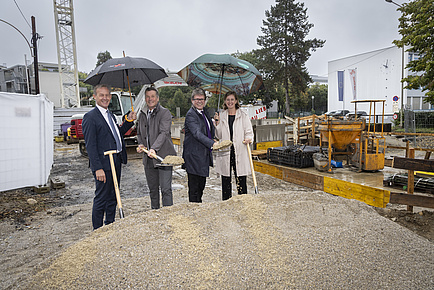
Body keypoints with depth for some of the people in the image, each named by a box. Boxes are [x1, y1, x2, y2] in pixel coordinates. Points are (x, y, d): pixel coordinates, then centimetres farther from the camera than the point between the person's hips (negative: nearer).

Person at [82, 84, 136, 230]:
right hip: (103, 164, -8)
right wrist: (98, 168, -21)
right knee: (101, 199, 3)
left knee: (112, 197, 17)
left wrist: (128, 121, 10)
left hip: (116, 162, 8)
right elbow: (90, 145, -16)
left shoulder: (110, 115, 15)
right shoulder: (90, 117, -11)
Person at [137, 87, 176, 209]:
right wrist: (141, 144, 2)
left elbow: (164, 133, -18)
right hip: (148, 158, 6)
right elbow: (139, 133, 23)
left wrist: (154, 148, -30)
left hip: (163, 156, -6)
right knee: (152, 189, 16)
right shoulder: (142, 114, 15)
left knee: (166, 189, -5)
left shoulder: (165, 113, -5)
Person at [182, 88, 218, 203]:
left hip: (204, 156, 9)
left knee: (201, 185, 19)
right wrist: (212, 144, -39)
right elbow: (197, 133, -29)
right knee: (194, 188, 0)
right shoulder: (191, 114, -14)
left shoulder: (204, 112, 14)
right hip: (194, 156, -9)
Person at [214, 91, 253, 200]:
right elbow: (219, 136, 10)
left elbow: (249, 132, 4)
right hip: (225, 151, 2)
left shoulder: (243, 116, 5)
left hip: (240, 151, -2)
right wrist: (217, 123, -3)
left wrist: (248, 139, -17)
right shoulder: (222, 116, 12)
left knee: (241, 179, -3)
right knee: (225, 179, 7)